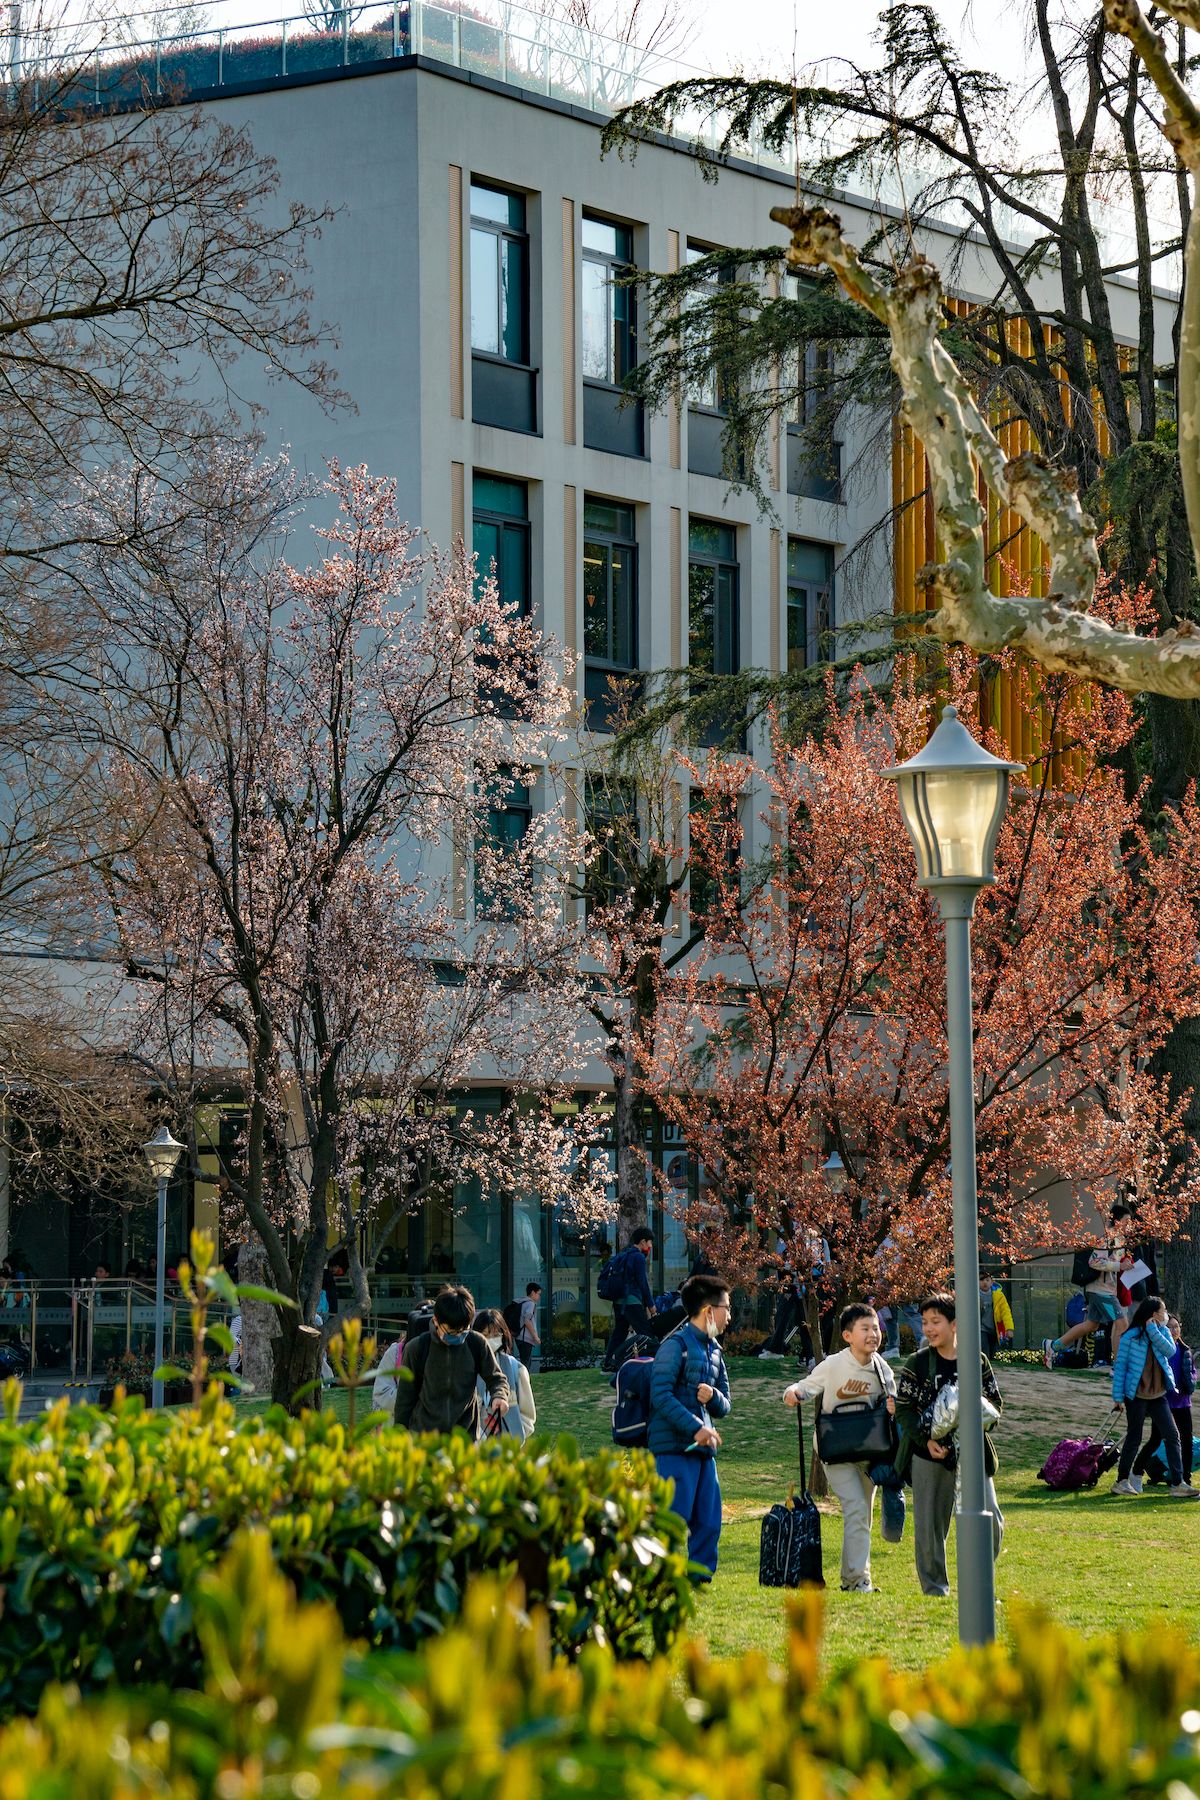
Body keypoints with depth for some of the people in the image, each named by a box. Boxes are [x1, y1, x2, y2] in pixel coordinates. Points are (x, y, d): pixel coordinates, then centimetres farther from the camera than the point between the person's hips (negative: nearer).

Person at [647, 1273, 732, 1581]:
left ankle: (700, 1579, 13)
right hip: (675, 1447, -8)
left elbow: (724, 1406, 23)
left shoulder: (713, 1350, 19)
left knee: (709, 1523, 6)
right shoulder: (676, 1345, -7)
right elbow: (660, 1396, -16)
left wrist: (714, 1396, -2)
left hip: (704, 1449, 8)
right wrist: (696, 1428, -21)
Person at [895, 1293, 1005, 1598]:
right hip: (928, 1456, -1)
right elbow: (902, 1409, 0)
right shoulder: (916, 1364, 2)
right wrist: (926, 1440, -13)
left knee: (989, 1520, -7)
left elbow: (996, 1403, 10)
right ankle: (935, 1590, 14)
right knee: (929, 1527, 2)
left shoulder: (977, 1361, 5)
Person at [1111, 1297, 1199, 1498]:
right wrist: (1118, 1395, -10)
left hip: (1158, 1395, 5)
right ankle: (1122, 1481, 16)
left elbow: (1170, 1351, -13)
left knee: (1171, 1436, -2)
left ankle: (1177, 1483, -3)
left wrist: (1153, 1330, -16)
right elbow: (1120, 1365, -7)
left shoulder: (1162, 1332, 6)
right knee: (1134, 1438, 2)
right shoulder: (1131, 1336, -9)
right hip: (1136, 1396, -5)